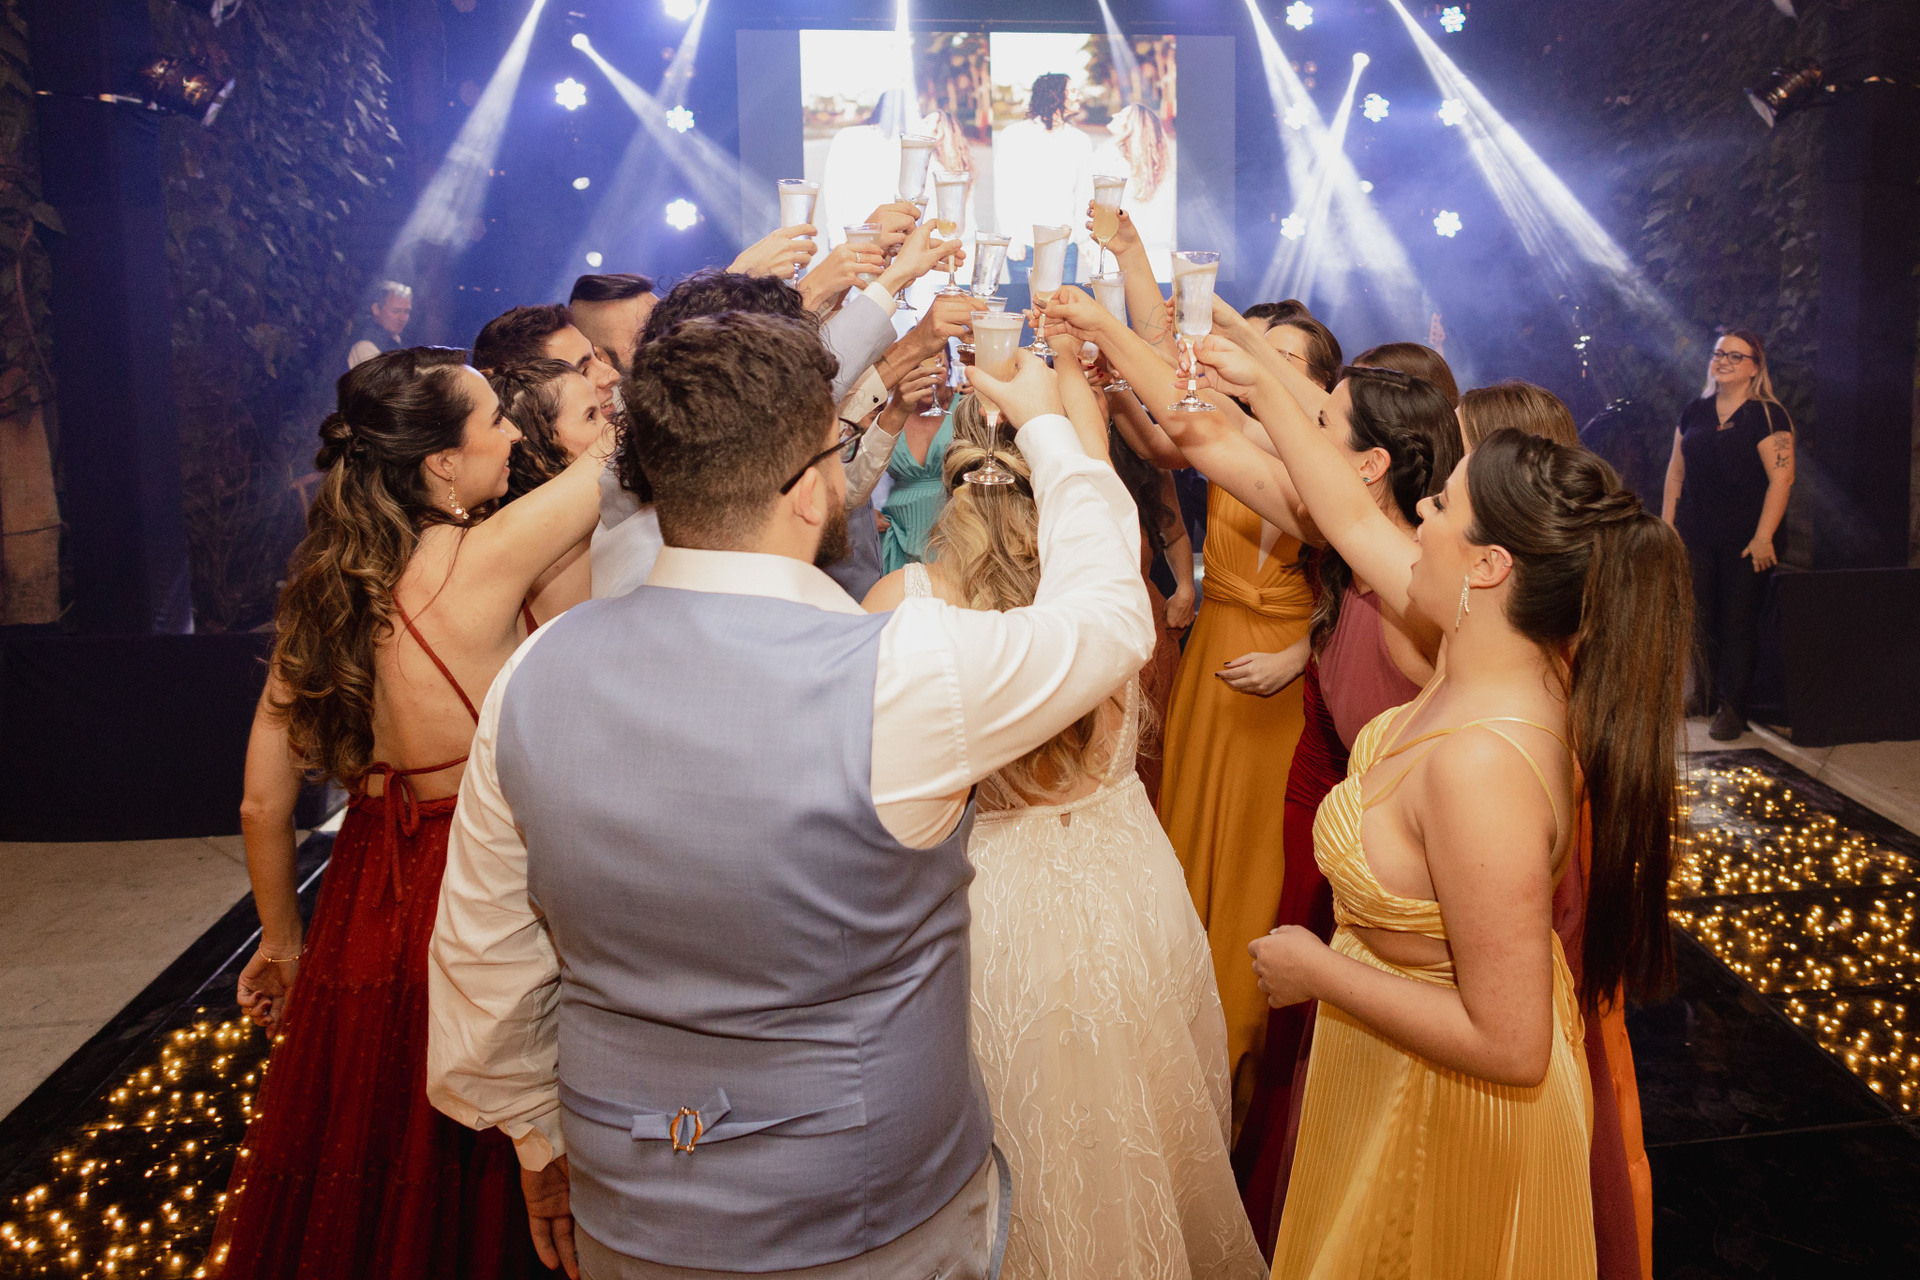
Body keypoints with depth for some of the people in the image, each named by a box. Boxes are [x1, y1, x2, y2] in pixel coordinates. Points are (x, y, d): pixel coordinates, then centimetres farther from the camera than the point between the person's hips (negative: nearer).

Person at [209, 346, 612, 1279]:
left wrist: (282, 942, 17)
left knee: (353, 1191, 24)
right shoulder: (477, 564, -20)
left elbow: (263, 804, 4)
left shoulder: (318, 592, -1)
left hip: (362, 917, 6)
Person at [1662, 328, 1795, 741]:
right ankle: (1704, 693, 21)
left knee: (1738, 621, -1)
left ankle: (1732, 707, 5)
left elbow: (1781, 479, -11)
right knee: (1698, 616, 6)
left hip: (1744, 540, -4)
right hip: (1694, 535, 4)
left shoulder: (1768, 415, -5)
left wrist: (1763, 537, -17)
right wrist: (1667, 523, 9)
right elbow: (1676, 470, 15)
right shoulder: (1695, 412, 11)